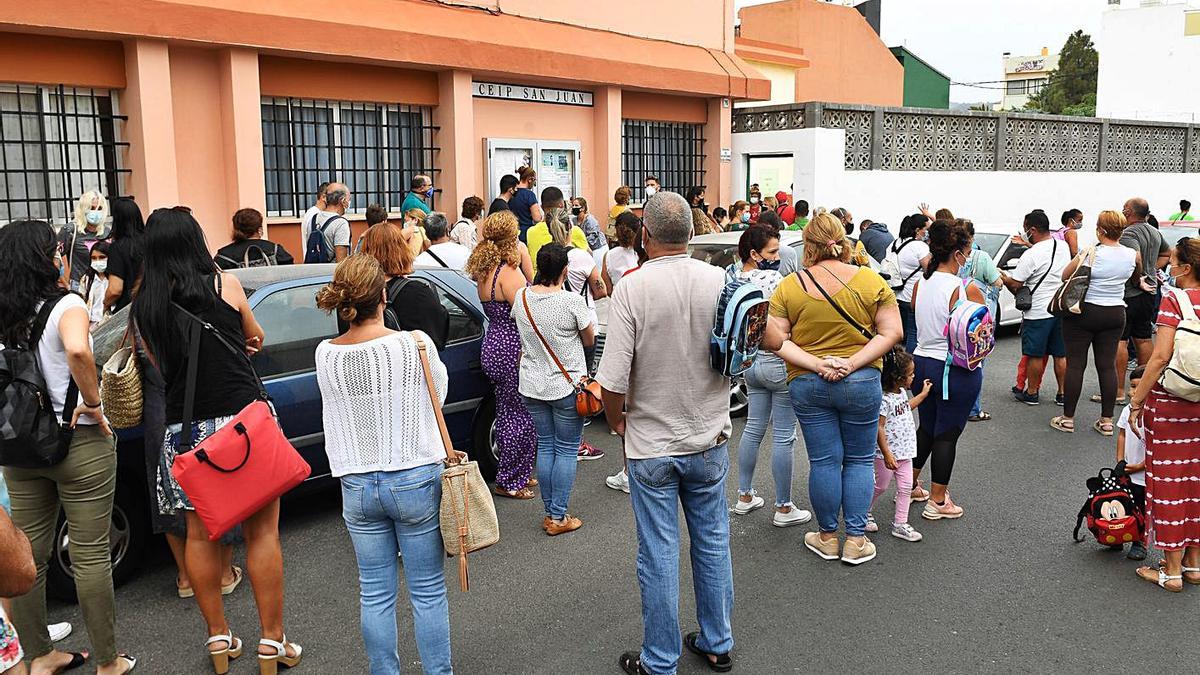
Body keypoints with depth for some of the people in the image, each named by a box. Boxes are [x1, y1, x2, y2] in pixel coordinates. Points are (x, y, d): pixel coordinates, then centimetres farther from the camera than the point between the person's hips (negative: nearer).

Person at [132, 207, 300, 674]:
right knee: (262, 532, 5)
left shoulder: (143, 306, 3)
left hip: (183, 428, 3)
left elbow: (161, 365, 11)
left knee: (199, 534, 15)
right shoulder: (224, 284, -4)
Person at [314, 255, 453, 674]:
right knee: (428, 592, 10)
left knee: (375, 594, 14)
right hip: (416, 480, -3)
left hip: (356, 485, 3)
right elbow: (439, 392, 3)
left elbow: (337, 410, 9)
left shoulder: (326, 355, -5)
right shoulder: (415, 344, -14)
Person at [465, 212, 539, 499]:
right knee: (523, 417, 2)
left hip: (493, 345, 10)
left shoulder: (484, 271, 7)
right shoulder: (509, 273, -20)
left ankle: (518, 473, 31)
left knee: (507, 414, 19)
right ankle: (509, 481, 12)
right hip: (512, 350, -10)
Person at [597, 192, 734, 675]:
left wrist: (617, 421, 0)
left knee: (659, 557, 7)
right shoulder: (720, 281, -6)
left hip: (652, 444, -3)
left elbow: (613, 381, -19)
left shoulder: (632, 288, -18)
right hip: (710, 440, 4)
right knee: (713, 544, 18)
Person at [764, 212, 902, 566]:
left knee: (824, 461, 9)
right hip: (861, 383, 0)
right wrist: (852, 363, -14)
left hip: (807, 386, 0)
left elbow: (775, 340, -9)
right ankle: (856, 541, 17)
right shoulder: (871, 280, -4)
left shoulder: (789, 286, -5)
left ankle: (828, 537, 22)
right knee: (859, 460, 12)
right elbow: (892, 332, -8)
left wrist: (816, 364, -13)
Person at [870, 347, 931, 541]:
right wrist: (887, 455, -26)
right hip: (888, 454, -8)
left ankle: (900, 524, 16)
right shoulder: (884, 399, -25)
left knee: (906, 488, 8)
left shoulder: (901, 392, 5)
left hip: (904, 452, 8)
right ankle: (865, 512, 32)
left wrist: (923, 394, 30)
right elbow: (879, 428, -25)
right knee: (881, 486, 9)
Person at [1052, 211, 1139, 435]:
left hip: (1083, 314, -4)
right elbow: (1136, 278, 19)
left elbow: (1065, 276, -6)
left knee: (1075, 364, 3)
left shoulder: (1090, 254, -16)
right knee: (1108, 365, 9)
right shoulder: (1132, 255, -1)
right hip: (1115, 314, 5)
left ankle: (1068, 418, 8)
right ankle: (1107, 420, 12)